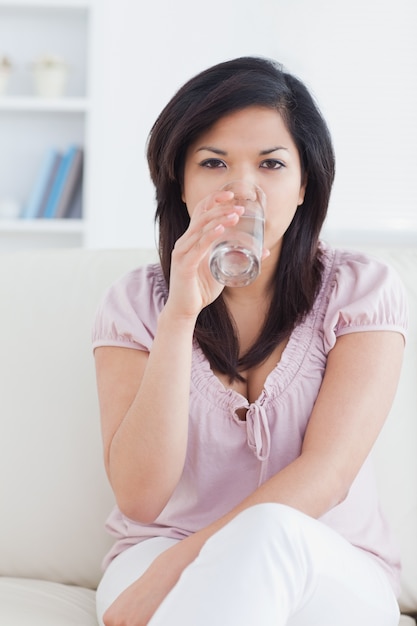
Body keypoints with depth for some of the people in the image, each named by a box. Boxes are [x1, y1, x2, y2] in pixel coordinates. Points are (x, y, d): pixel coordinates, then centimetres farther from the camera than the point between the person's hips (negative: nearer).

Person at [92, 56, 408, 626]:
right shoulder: (135, 302, -2)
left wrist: (173, 570, -24)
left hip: (331, 579, 0)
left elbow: (327, 473, -14)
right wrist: (180, 315, -24)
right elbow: (139, 498, -14)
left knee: (269, 531, -36)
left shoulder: (363, 291, -4)